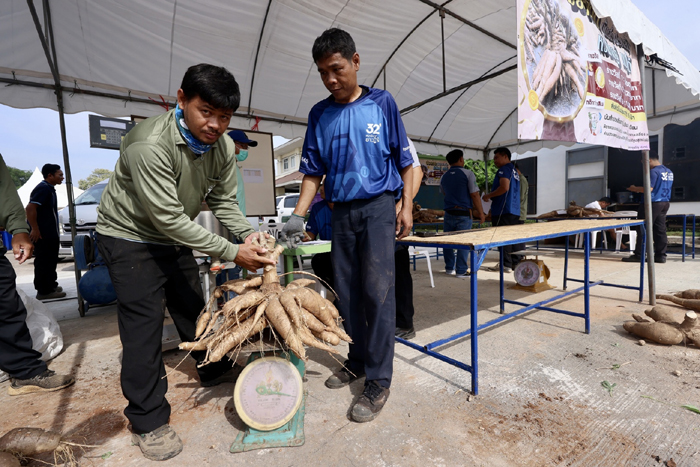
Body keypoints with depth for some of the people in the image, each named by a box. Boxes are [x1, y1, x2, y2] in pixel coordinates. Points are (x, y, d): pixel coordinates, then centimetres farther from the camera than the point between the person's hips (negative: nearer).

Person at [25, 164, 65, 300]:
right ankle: (44, 291, 1)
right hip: (41, 234, -10)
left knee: (50, 261, 18)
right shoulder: (43, 188, -15)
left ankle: (50, 286, 29)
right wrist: (35, 229, -25)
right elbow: (30, 208, -24)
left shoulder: (49, 188, 16)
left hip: (50, 233, 10)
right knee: (43, 262, -5)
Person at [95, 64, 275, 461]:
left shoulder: (223, 146, -10)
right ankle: (147, 422, 12)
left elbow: (224, 200, -3)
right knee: (144, 323, -5)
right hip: (130, 237, -6)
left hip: (175, 237, 6)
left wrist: (249, 234, -21)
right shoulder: (149, 145, -32)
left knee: (192, 306, 16)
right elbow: (168, 218, -32)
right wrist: (231, 253, -33)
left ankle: (214, 370, 36)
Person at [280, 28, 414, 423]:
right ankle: (357, 361, 27)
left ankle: (379, 381, 4)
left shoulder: (382, 102, 2)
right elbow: (313, 172, 7)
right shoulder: (319, 114, 9)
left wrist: (406, 207, -4)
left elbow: (404, 160, 4)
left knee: (377, 290, -8)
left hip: (378, 206, -3)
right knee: (348, 292, 9)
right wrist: (298, 215, -5)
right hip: (341, 211, 4)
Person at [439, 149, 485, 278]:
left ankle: (450, 268, 20)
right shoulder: (468, 173, -6)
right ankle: (461, 270, 6)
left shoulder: (444, 177, 10)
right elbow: (474, 195, -9)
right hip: (464, 213, -4)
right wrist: (481, 213, -1)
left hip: (449, 213, 4)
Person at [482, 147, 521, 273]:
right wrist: (491, 196, 22)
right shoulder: (514, 171, 23)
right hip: (514, 211, 10)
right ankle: (515, 263, 16)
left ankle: (506, 265, -4)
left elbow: (504, 187, -21)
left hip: (503, 210, -10)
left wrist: (489, 196, -10)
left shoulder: (504, 169, -8)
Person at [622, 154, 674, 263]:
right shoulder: (669, 172, 15)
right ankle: (661, 255, 12)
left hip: (653, 203, -9)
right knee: (660, 230, 10)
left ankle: (638, 255, -3)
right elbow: (661, 188, 23)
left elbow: (649, 189, -20)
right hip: (665, 203, 9)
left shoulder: (653, 171, -14)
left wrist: (635, 189, -6)